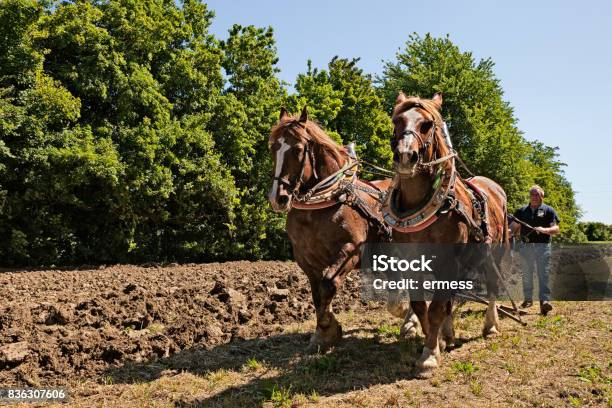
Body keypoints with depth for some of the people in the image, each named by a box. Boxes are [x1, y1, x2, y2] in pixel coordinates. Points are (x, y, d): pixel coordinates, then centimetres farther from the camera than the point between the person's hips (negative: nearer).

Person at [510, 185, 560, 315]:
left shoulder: (549, 210, 7)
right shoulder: (521, 211, 15)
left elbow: (556, 229, -1)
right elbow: (514, 228, 16)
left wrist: (544, 230, -20)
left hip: (542, 247, -3)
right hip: (525, 246, 3)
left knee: (543, 274, -10)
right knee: (526, 274, 8)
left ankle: (544, 301, -14)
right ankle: (528, 299, 20)